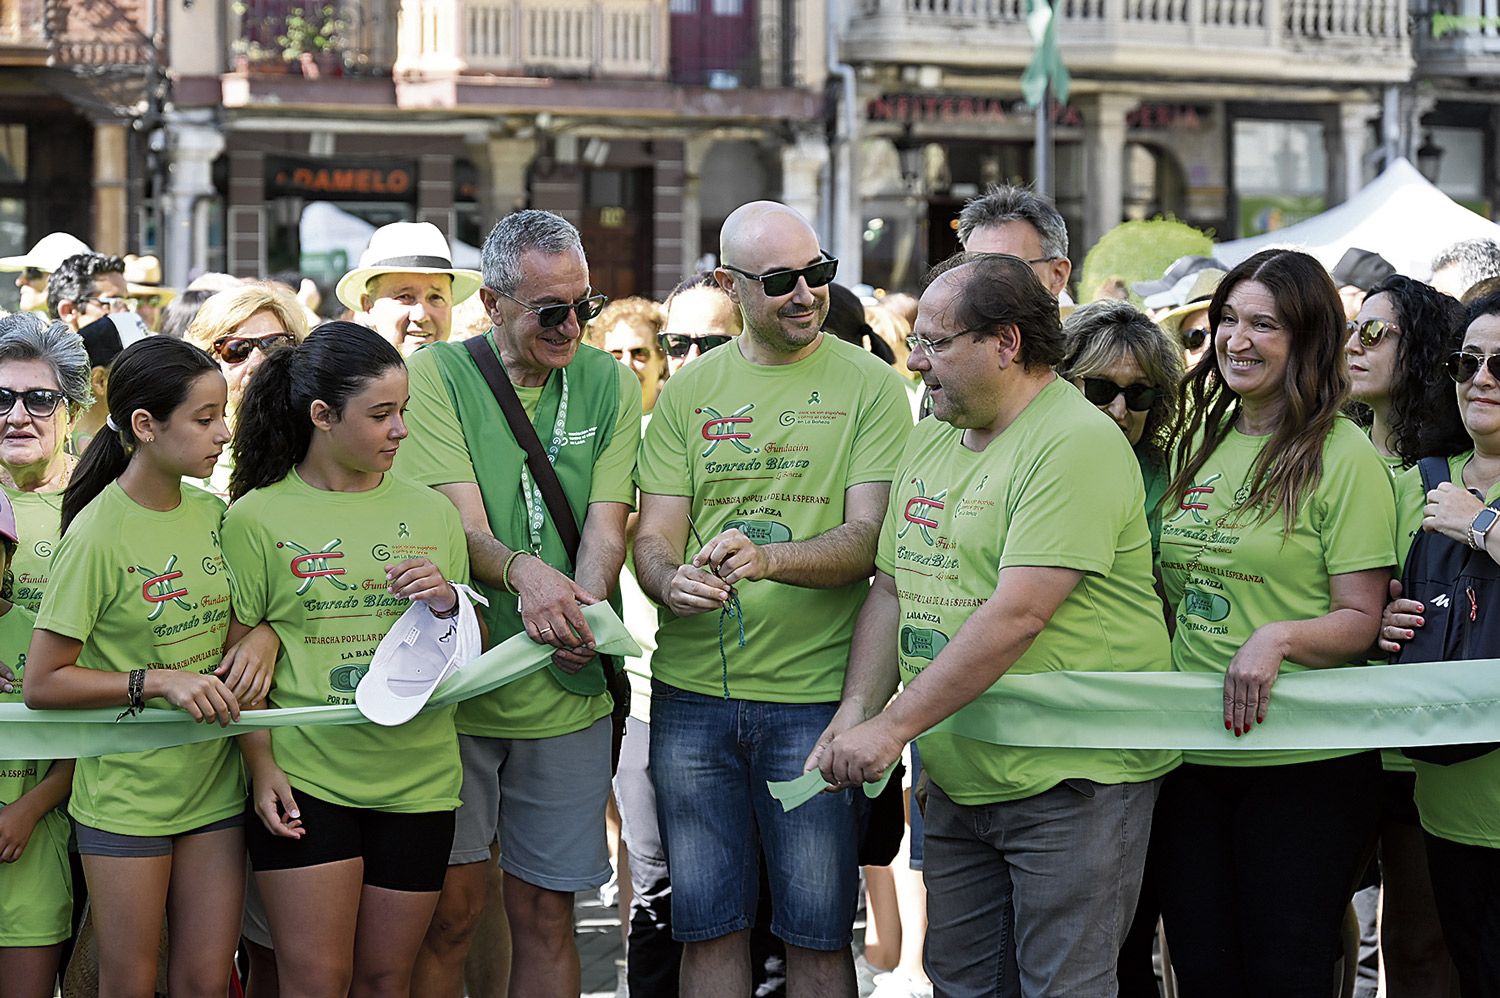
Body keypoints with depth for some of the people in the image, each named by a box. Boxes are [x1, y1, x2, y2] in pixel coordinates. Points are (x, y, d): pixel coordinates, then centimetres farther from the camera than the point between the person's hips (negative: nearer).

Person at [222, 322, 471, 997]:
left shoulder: (430, 512, 10)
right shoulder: (256, 518, -1)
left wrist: (448, 605, -6)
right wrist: (261, 766, -9)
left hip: (417, 781, 3)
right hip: (303, 780, -3)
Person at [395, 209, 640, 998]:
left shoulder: (610, 384, 4)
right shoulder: (438, 375, -5)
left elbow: (606, 524, -5)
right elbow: (461, 523, -14)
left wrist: (580, 603, -27)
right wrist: (524, 571, -36)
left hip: (566, 692, 2)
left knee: (544, 910, 9)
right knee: (450, 906, 3)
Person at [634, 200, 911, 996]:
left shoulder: (869, 385, 1)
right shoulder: (688, 391, 10)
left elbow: (869, 536, -8)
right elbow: (654, 535, 6)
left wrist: (769, 557, -26)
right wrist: (671, 582, -18)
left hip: (814, 696, -3)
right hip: (692, 691, 3)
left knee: (817, 931, 2)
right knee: (708, 923, 8)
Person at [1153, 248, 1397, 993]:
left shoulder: (1342, 457, -8)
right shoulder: (1197, 442, 11)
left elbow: (1360, 620, -10)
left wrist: (1280, 636, -27)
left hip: (1303, 763, -6)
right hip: (1191, 756, 6)